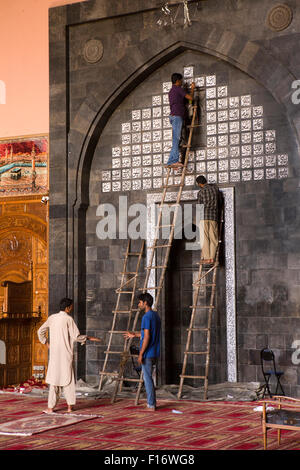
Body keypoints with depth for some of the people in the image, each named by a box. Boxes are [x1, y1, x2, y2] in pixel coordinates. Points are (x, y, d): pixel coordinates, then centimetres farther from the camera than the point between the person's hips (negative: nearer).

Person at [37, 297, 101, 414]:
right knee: (68, 378, 8)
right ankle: (70, 406, 9)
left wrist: (47, 343, 20)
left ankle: (51, 407, 2)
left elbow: (40, 331, 13)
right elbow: (76, 336, -11)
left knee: (54, 379, 5)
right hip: (66, 353, -3)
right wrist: (88, 338, 1)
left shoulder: (52, 318, 7)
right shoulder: (68, 319, -8)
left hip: (54, 353, 3)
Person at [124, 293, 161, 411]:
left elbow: (147, 337, -20)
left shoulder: (147, 317, -16)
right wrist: (135, 334, 28)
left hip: (148, 353, -9)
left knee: (147, 378, -2)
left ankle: (151, 405, 2)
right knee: (148, 377, 18)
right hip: (155, 353, 9)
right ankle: (152, 403, 21)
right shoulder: (156, 315, 13)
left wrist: (141, 354, -16)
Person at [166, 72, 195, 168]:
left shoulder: (171, 91, 23)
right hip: (177, 116, -10)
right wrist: (192, 88, 9)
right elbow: (190, 97, -9)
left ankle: (174, 161, -3)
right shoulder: (178, 89, -6)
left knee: (176, 140, 4)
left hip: (173, 116, 10)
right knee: (176, 139, -14)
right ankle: (172, 161, -20)